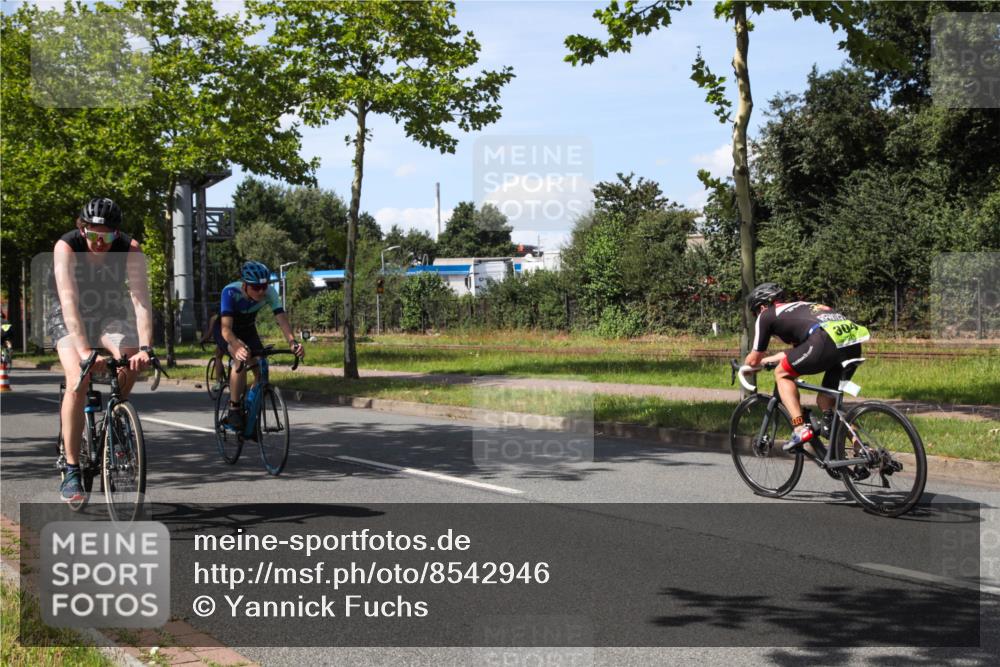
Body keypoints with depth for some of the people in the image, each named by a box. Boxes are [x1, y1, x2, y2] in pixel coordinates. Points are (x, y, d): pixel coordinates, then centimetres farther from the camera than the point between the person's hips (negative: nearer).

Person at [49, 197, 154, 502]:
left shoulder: (130, 249, -24)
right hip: (68, 317, -2)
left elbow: (141, 300, -32)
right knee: (78, 381, -25)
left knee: (130, 360, -28)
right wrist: (84, 351, -51)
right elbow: (69, 302, -39)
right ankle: (71, 471, -18)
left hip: (110, 314, 2)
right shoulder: (66, 247, -29)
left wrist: (145, 348, -47)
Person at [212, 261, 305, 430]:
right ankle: (234, 411, -20)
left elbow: (282, 320, -34)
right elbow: (226, 328, -45)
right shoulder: (230, 292, -37)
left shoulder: (270, 293, -27)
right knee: (242, 359, -32)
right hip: (225, 330, -4)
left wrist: (293, 342, -53)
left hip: (247, 329, 4)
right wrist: (237, 346, -65)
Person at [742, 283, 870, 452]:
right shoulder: (800, 306, 40)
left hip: (826, 341, -7)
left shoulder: (766, 315, 19)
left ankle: (800, 428, -1)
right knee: (826, 402, 23)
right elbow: (796, 351, 52)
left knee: (782, 374, 14)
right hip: (854, 344, 7)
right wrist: (766, 360, 62)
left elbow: (753, 360, 25)